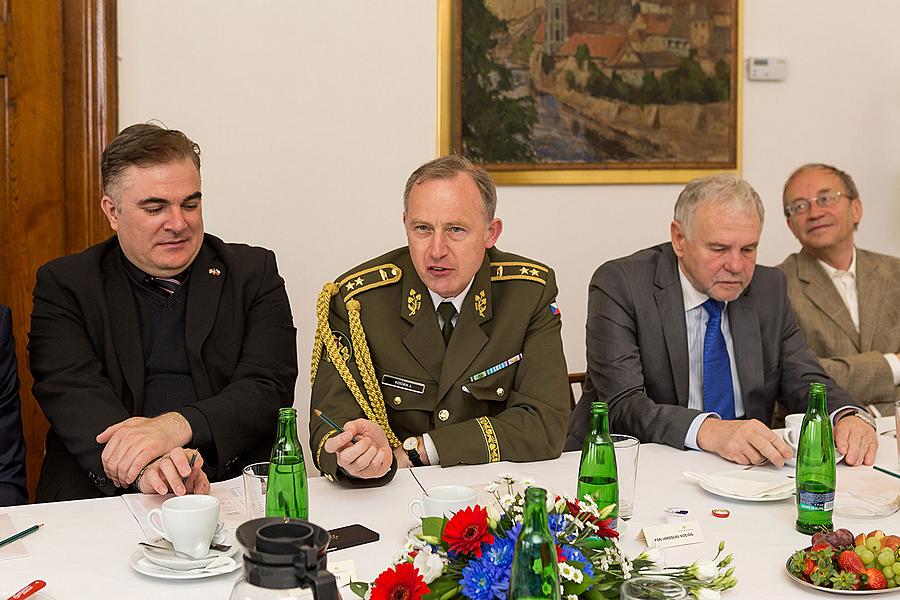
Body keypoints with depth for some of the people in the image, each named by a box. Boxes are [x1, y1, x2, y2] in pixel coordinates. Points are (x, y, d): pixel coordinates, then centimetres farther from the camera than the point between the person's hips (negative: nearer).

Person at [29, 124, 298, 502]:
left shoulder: (254, 273, 9)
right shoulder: (64, 284, 8)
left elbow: (271, 388, -2)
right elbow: (73, 395, -7)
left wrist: (173, 427, -20)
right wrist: (144, 467, -26)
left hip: (237, 485, 1)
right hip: (102, 496, 0)